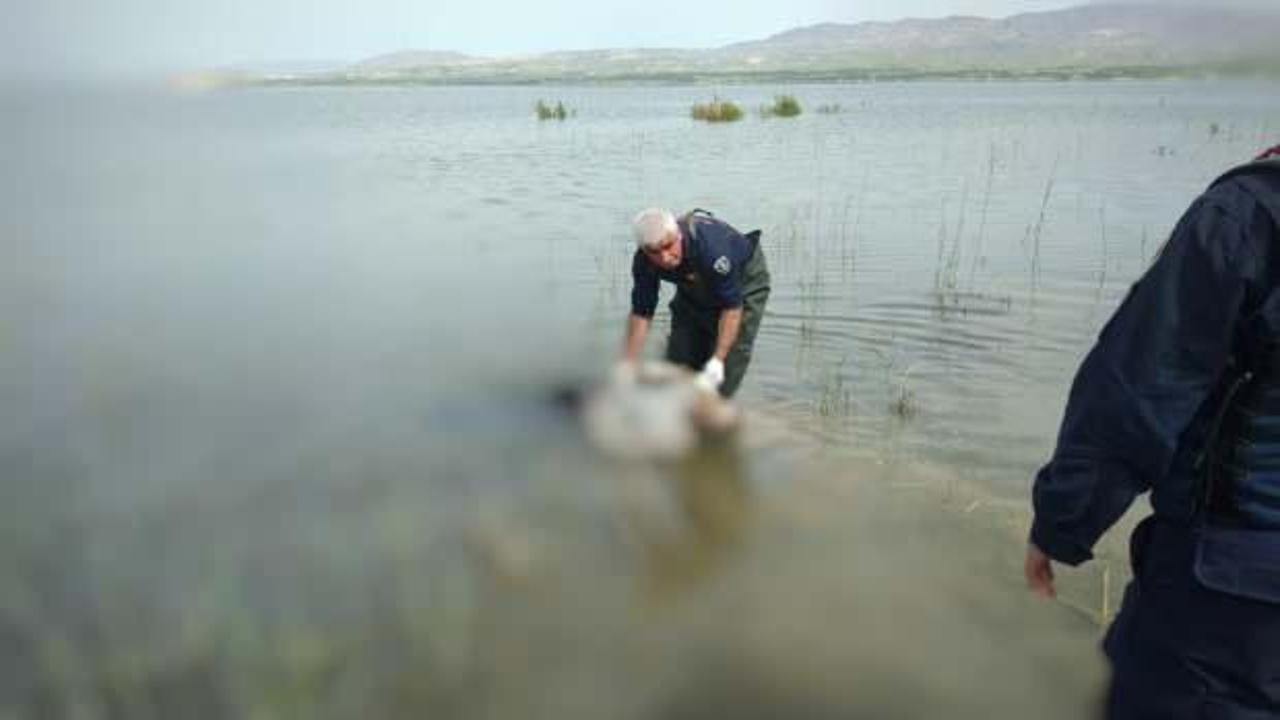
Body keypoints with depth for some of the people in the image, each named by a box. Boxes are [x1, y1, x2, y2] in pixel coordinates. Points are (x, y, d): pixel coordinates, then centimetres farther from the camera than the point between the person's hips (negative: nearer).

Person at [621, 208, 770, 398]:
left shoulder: (711, 246, -42)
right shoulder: (644, 261, -26)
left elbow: (732, 306, -34)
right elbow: (641, 313, -17)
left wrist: (718, 360, -36)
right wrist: (627, 367, -19)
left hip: (743, 281, -5)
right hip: (693, 291, 5)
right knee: (678, 362, 0)